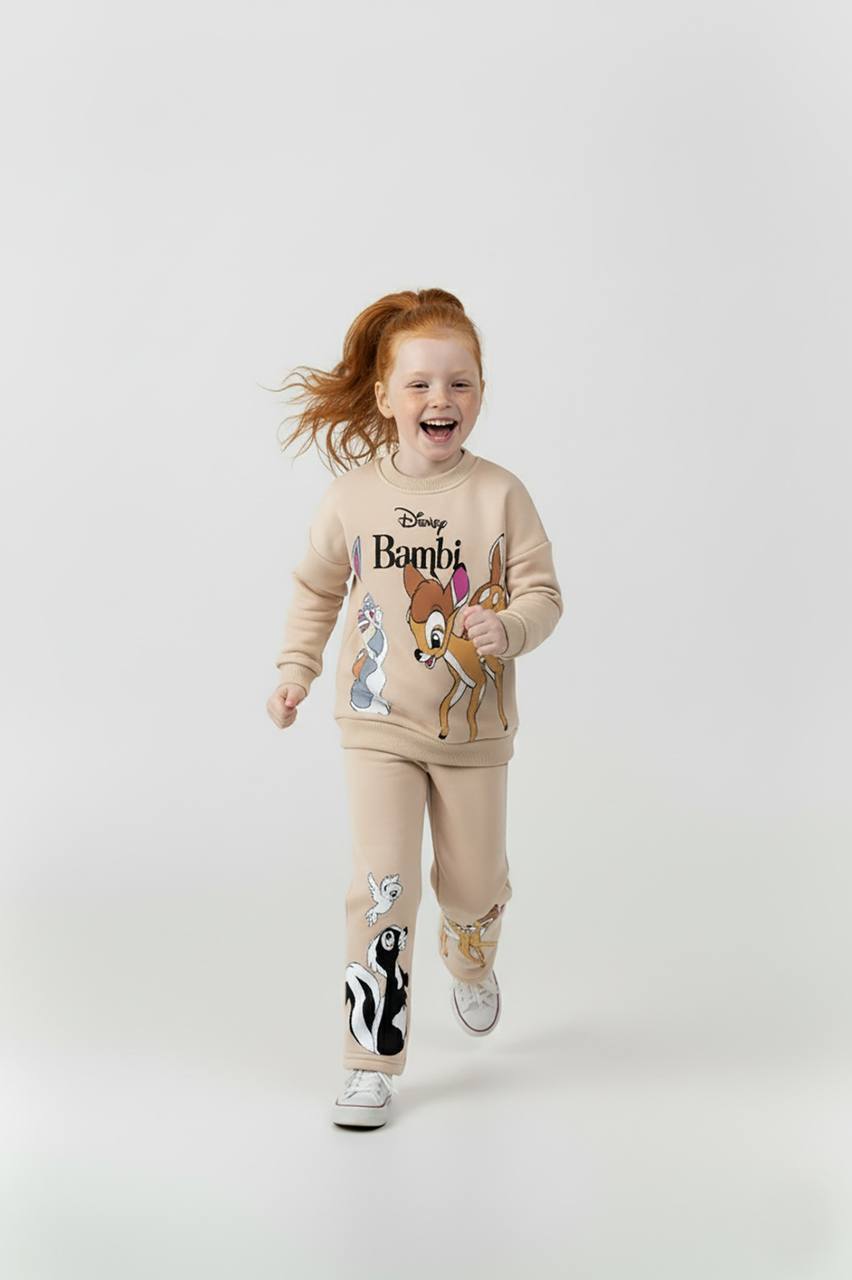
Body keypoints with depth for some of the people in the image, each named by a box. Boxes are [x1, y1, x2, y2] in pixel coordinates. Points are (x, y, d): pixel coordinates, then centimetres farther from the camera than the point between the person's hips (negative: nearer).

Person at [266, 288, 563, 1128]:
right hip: (379, 725, 0)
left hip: (475, 729, 1)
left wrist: (510, 626, -27)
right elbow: (316, 587, 10)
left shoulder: (499, 494, -9)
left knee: (473, 883, 16)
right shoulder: (353, 494, -5)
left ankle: (470, 964, 53)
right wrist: (296, 670, 4)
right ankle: (371, 1062, 4)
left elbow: (542, 592, -6)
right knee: (382, 886, -9)